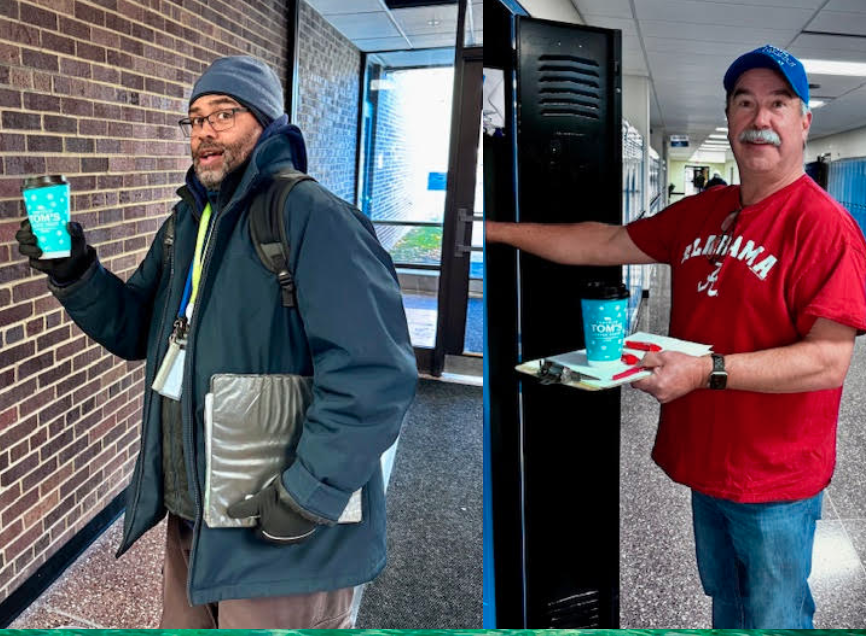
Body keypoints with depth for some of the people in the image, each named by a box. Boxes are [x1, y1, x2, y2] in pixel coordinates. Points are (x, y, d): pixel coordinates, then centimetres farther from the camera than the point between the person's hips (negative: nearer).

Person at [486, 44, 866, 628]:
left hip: (776, 480, -6)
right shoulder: (702, 213, 5)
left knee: (773, 618, 14)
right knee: (725, 609, 27)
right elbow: (607, 243, 9)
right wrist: (498, 230, 7)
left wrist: (709, 370, -32)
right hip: (707, 468, 7)